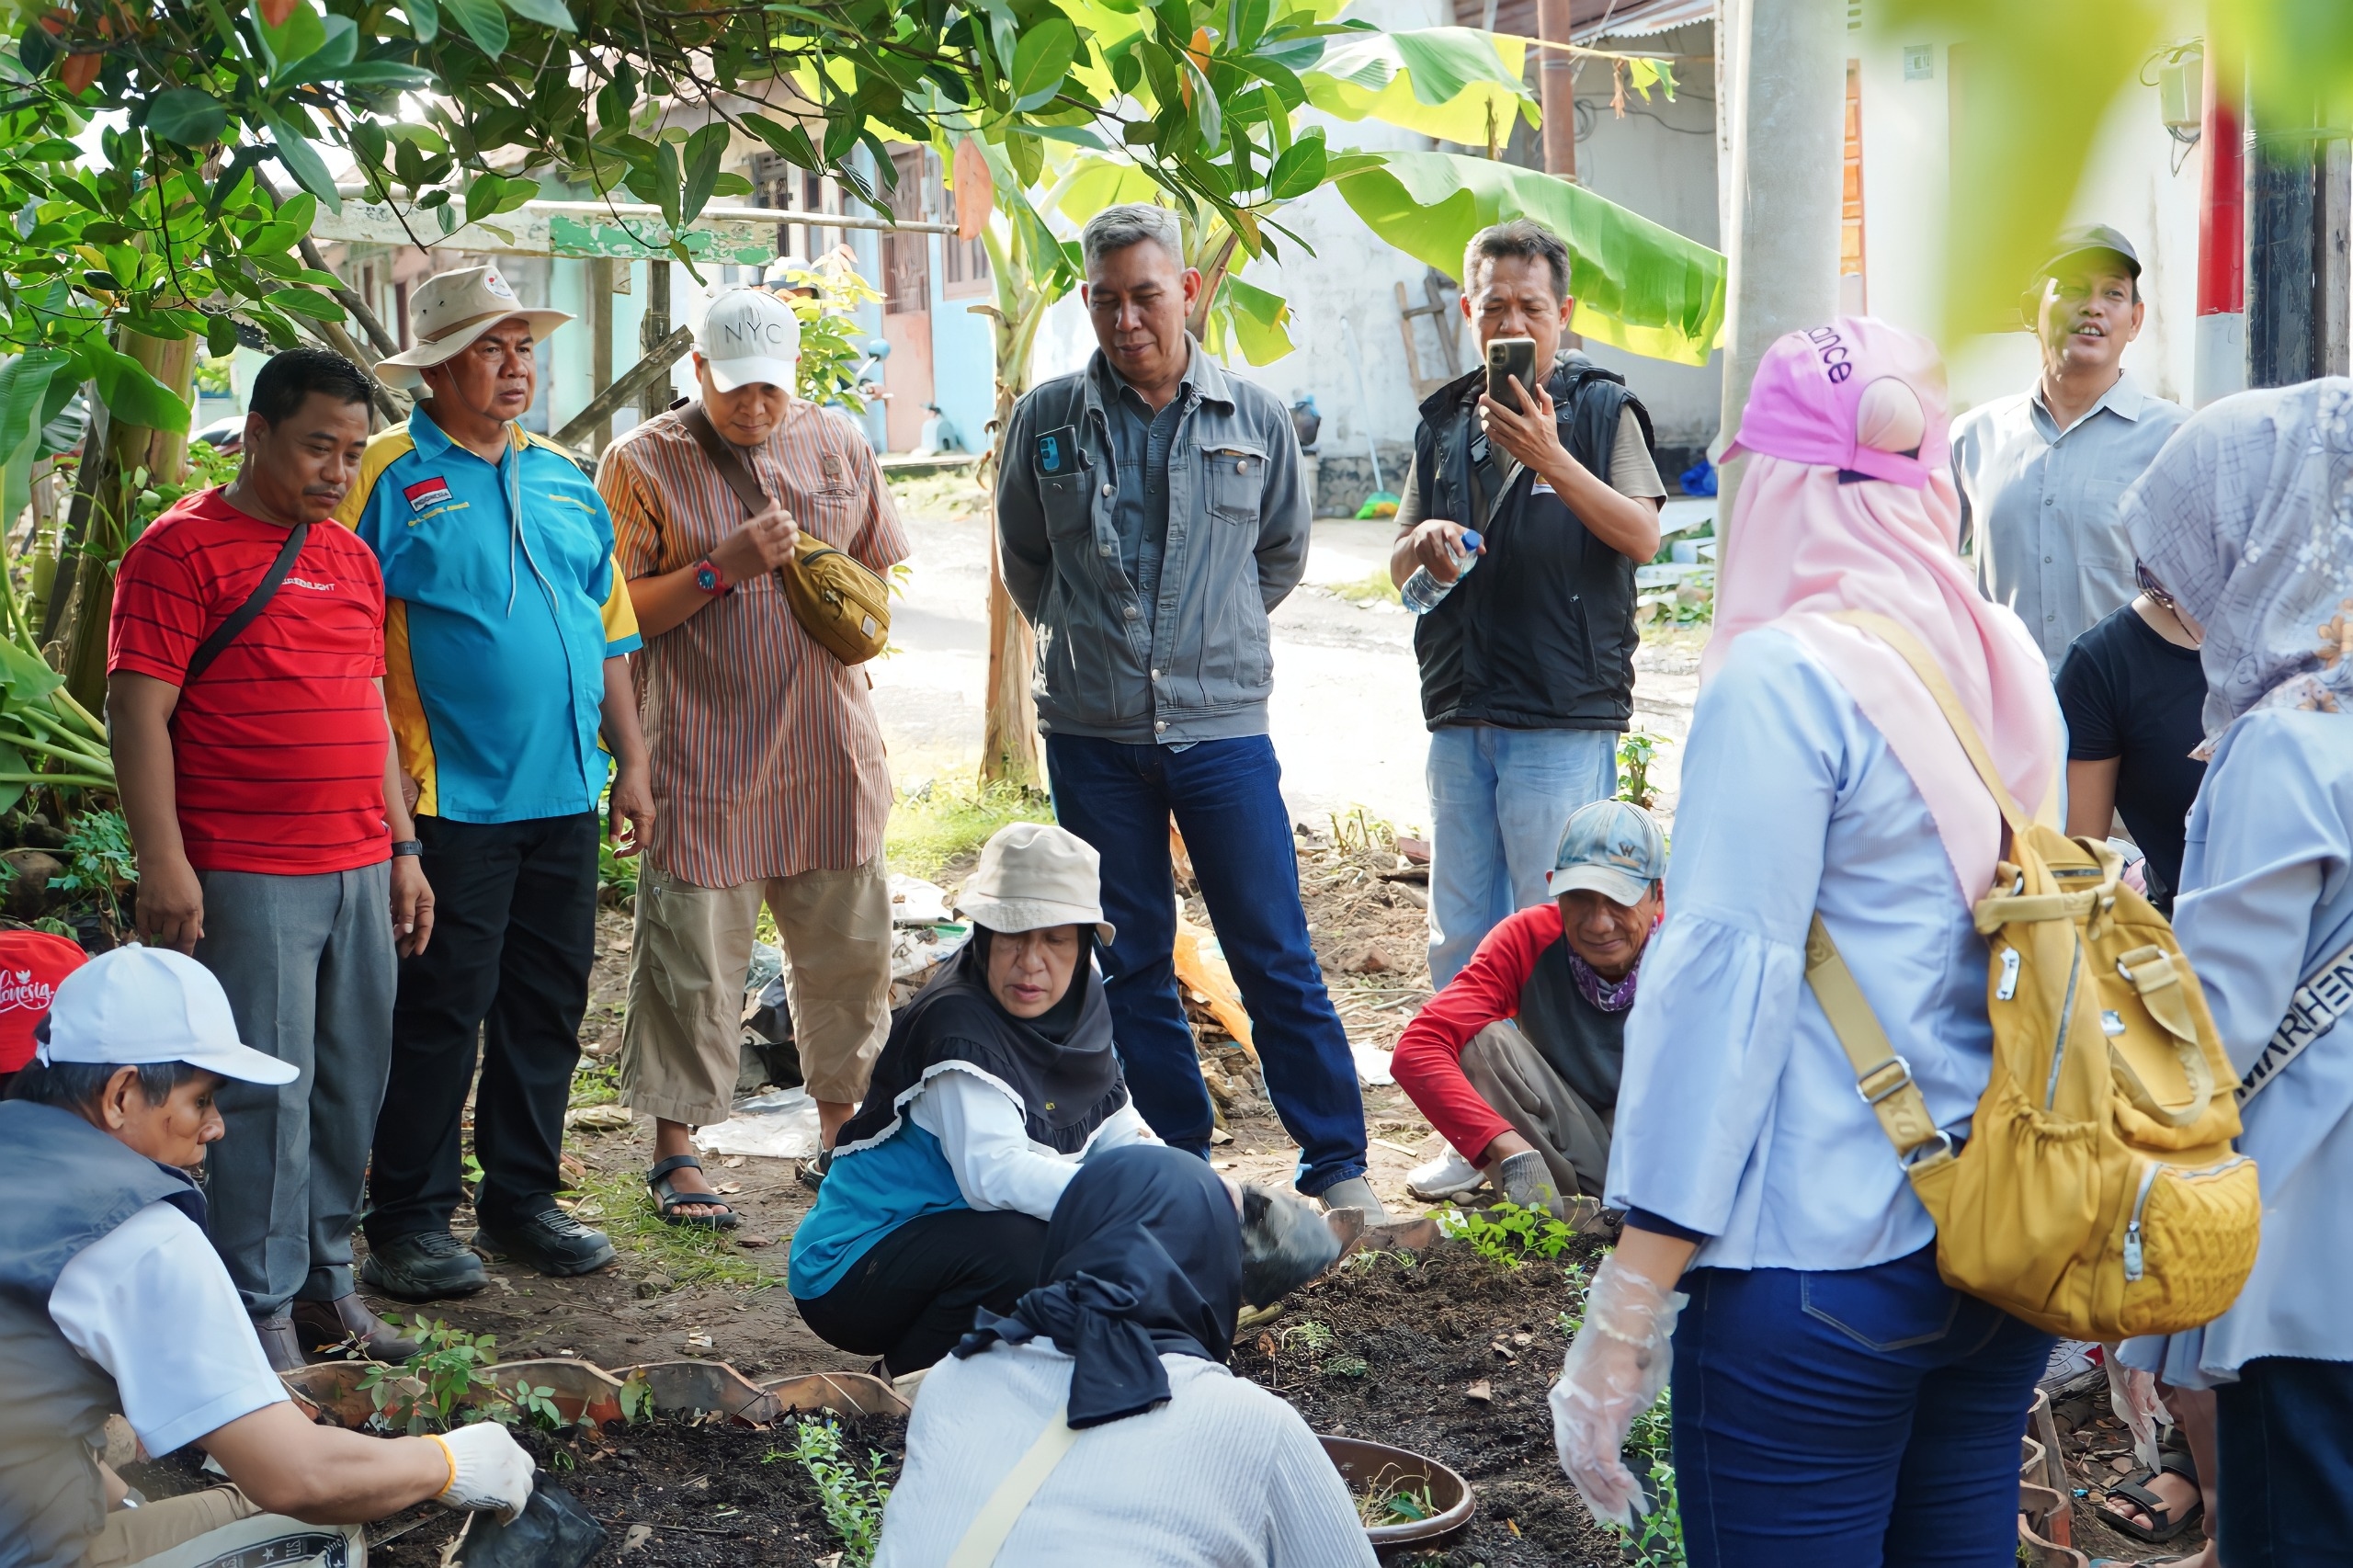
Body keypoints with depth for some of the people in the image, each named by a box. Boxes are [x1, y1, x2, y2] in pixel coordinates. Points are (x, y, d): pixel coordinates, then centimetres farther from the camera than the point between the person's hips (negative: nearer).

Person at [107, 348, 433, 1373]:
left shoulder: (351, 557, 17)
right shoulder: (183, 548, -5)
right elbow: (139, 711, -10)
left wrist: (401, 847, 18)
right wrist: (164, 860, -16)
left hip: (360, 872, 7)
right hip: (246, 879, -7)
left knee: (354, 1085, 11)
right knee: (267, 1094, -4)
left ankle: (323, 1278, 23)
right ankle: (263, 1310, 6)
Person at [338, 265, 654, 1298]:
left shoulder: (563, 478, 15)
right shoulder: (393, 478, -4)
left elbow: (609, 630, 19)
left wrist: (630, 764, 14)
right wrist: (386, 780, -14)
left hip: (565, 795, 6)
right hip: (452, 799, -6)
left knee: (548, 1006, 11)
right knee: (441, 1011, -2)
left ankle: (521, 1198, 24)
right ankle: (409, 1223, 9)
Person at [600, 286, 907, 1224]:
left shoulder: (840, 445, 9)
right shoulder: (642, 462, -4)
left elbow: (883, 566, 20)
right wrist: (723, 567, -19)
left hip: (829, 748, 4)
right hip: (702, 751, -4)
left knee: (849, 940, 10)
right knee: (693, 951, -1)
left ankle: (843, 1119, 27)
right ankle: (676, 1146, 11)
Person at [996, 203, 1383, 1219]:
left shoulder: (1256, 422, 2)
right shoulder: (1046, 421, 1)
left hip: (1223, 727, -1)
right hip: (1090, 736, 1)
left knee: (1277, 959, 0)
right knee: (1129, 967, 8)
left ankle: (1337, 1167, 9)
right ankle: (1178, 1167, 20)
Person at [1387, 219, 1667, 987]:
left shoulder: (1601, 408, 1)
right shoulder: (1446, 421, 14)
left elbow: (1642, 538, -13)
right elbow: (1400, 569, 18)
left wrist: (1551, 461, -25)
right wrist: (1422, 544, -5)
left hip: (1562, 720, -5)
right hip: (1459, 717, 5)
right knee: (1457, 940, 11)